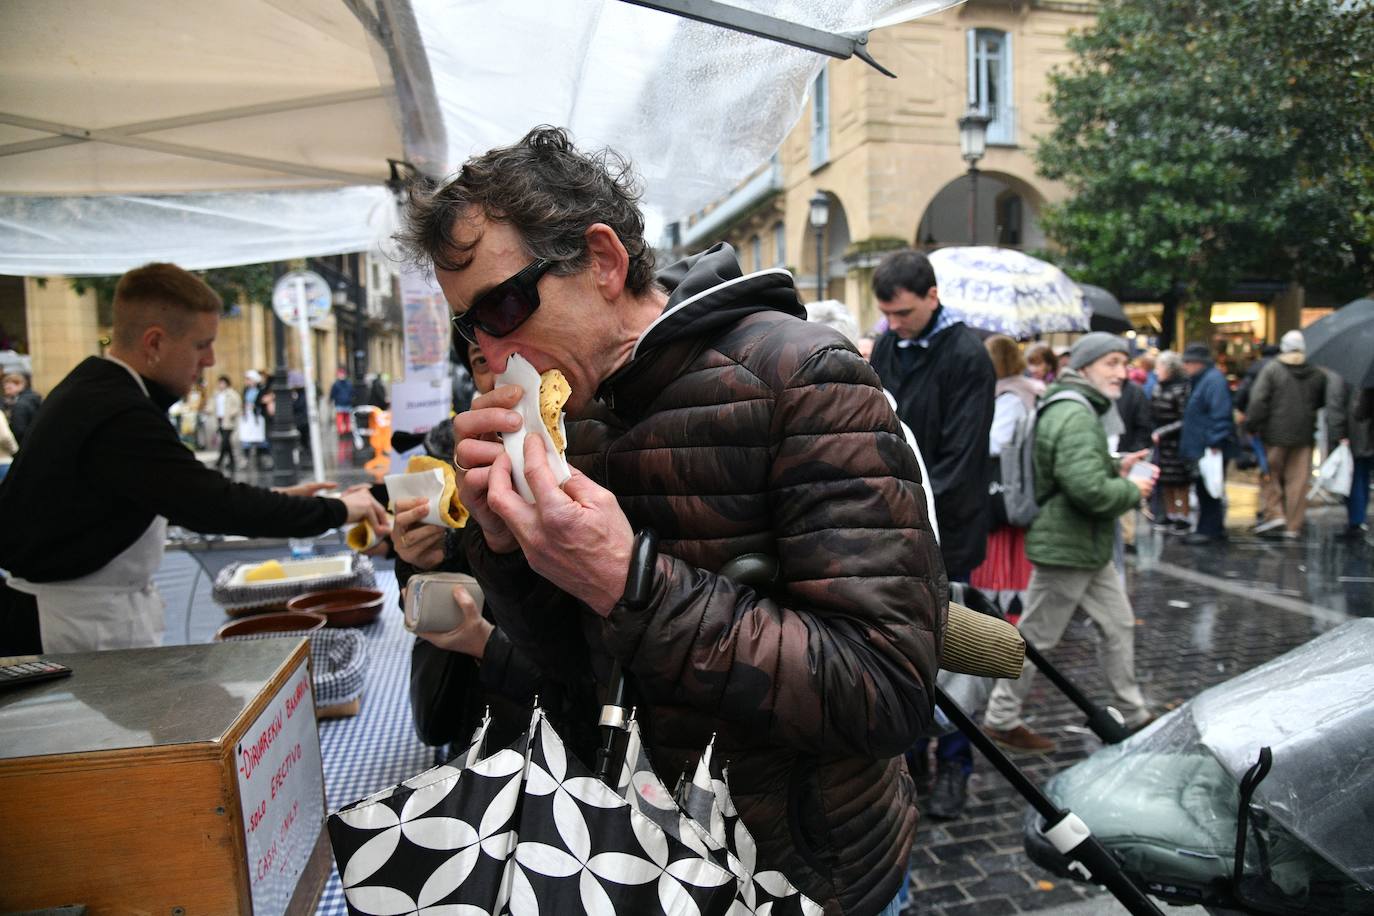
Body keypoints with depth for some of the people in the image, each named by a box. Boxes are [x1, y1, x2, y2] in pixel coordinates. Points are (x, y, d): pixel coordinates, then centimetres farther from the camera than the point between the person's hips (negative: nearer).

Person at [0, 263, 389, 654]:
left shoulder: (91, 386, 6)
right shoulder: (120, 417, -25)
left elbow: (185, 494, 12)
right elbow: (214, 506, -28)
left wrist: (276, 500, 4)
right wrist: (337, 511, -21)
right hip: (93, 617, -9)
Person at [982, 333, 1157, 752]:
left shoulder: (1082, 409, 14)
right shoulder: (1075, 415, -22)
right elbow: (1088, 489, -30)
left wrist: (1116, 467, 8)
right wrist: (1132, 490, -12)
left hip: (1089, 548, 11)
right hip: (1065, 547, -11)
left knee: (1119, 624, 18)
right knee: (1036, 638, 1)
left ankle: (1134, 714, 32)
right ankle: (1001, 720, 15)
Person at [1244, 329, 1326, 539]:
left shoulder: (1271, 369, -7)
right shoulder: (1317, 374, 6)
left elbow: (1258, 400, -13)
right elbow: (1323, 402, 16)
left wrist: (1251, 425, -7)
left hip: (1275, 434, -3)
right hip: (1304, 435, 3)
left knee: (1271, 474, 10)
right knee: (1298, 479, 6)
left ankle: (1274, 513, -3)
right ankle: (1293, 526, 9)